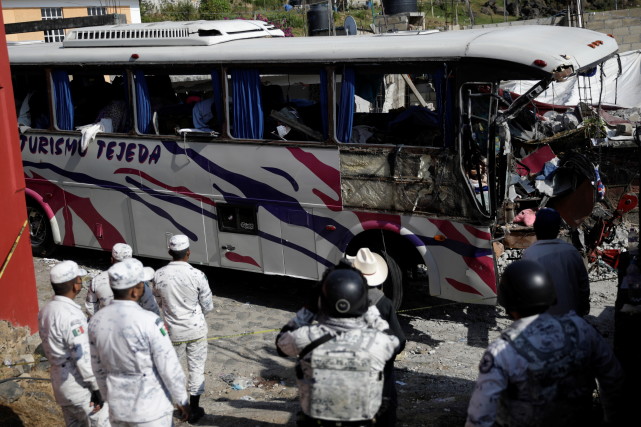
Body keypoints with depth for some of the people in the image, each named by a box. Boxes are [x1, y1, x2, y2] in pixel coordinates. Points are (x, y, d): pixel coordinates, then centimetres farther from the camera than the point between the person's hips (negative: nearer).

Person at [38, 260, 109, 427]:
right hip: (81, 387, -9)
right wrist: (97, 387, -17)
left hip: (59, 383, 9)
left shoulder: (45, 311, 5)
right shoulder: (71, 315, -23)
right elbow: (83, 356, -23)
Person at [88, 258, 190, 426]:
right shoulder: (148, 322, -23)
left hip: (118, 408, 5)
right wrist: (181, 400, -3)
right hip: (151, 409, -5)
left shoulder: (96, 321, -5)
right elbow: (169, 366, -17)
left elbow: (98, 368, 6)